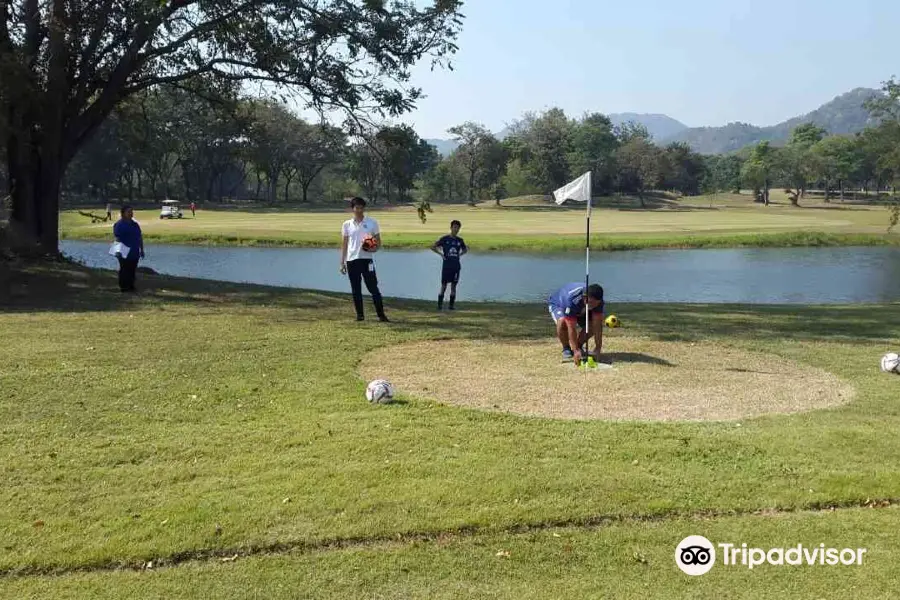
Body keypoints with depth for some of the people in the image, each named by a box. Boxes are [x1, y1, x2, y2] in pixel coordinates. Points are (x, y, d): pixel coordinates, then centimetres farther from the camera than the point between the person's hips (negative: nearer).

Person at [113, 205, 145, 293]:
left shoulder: (135, 224, 16)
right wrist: (119, 251, -22)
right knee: (124, 270, -2)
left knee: (133, 270, 9)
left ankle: (131, 286, 17)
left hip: (135, 253, 7)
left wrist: (142, 249, 17)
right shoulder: (119, 225, -6)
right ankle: (123, 287, 4)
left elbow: (140, 237, 20)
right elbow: (117, 238, -13)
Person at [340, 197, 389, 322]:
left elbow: (378, 242, 5)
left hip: (367, 259, -2)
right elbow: (344, 245, 11)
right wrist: (342, 263, 7)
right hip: (351, 260, 2)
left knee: (373, 288, -6)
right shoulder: (347, 225, 8)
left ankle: (381, 315, -3)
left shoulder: (372, 223, 2)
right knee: (356, 289, 6)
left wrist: (374, 248, -18)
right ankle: (360, 315, 14)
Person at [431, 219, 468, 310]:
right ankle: (440, 304, 3)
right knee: (444, 285, -3)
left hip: (456, 266, 3)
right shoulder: (445, 239, -3)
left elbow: (465, 249, 25)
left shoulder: (460, 240, 7)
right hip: (446, 266, -3)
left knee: (453, 285, 5)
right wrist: (441, 254, -7)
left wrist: (460, 254, 8)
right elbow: (433, 247, 0)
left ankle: (451, 305, 12)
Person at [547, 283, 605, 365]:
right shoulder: (571, 300, -44)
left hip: (580, 310, 4)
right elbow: (571, 328, -44)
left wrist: (598, 348, -36)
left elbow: (597, 325, -30)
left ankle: (580, 345, 5)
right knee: (562, 322, -37)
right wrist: (576, 351, -48)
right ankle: (566, 348, -10)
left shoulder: (597, 300, -31)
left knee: (593, 323, -21)